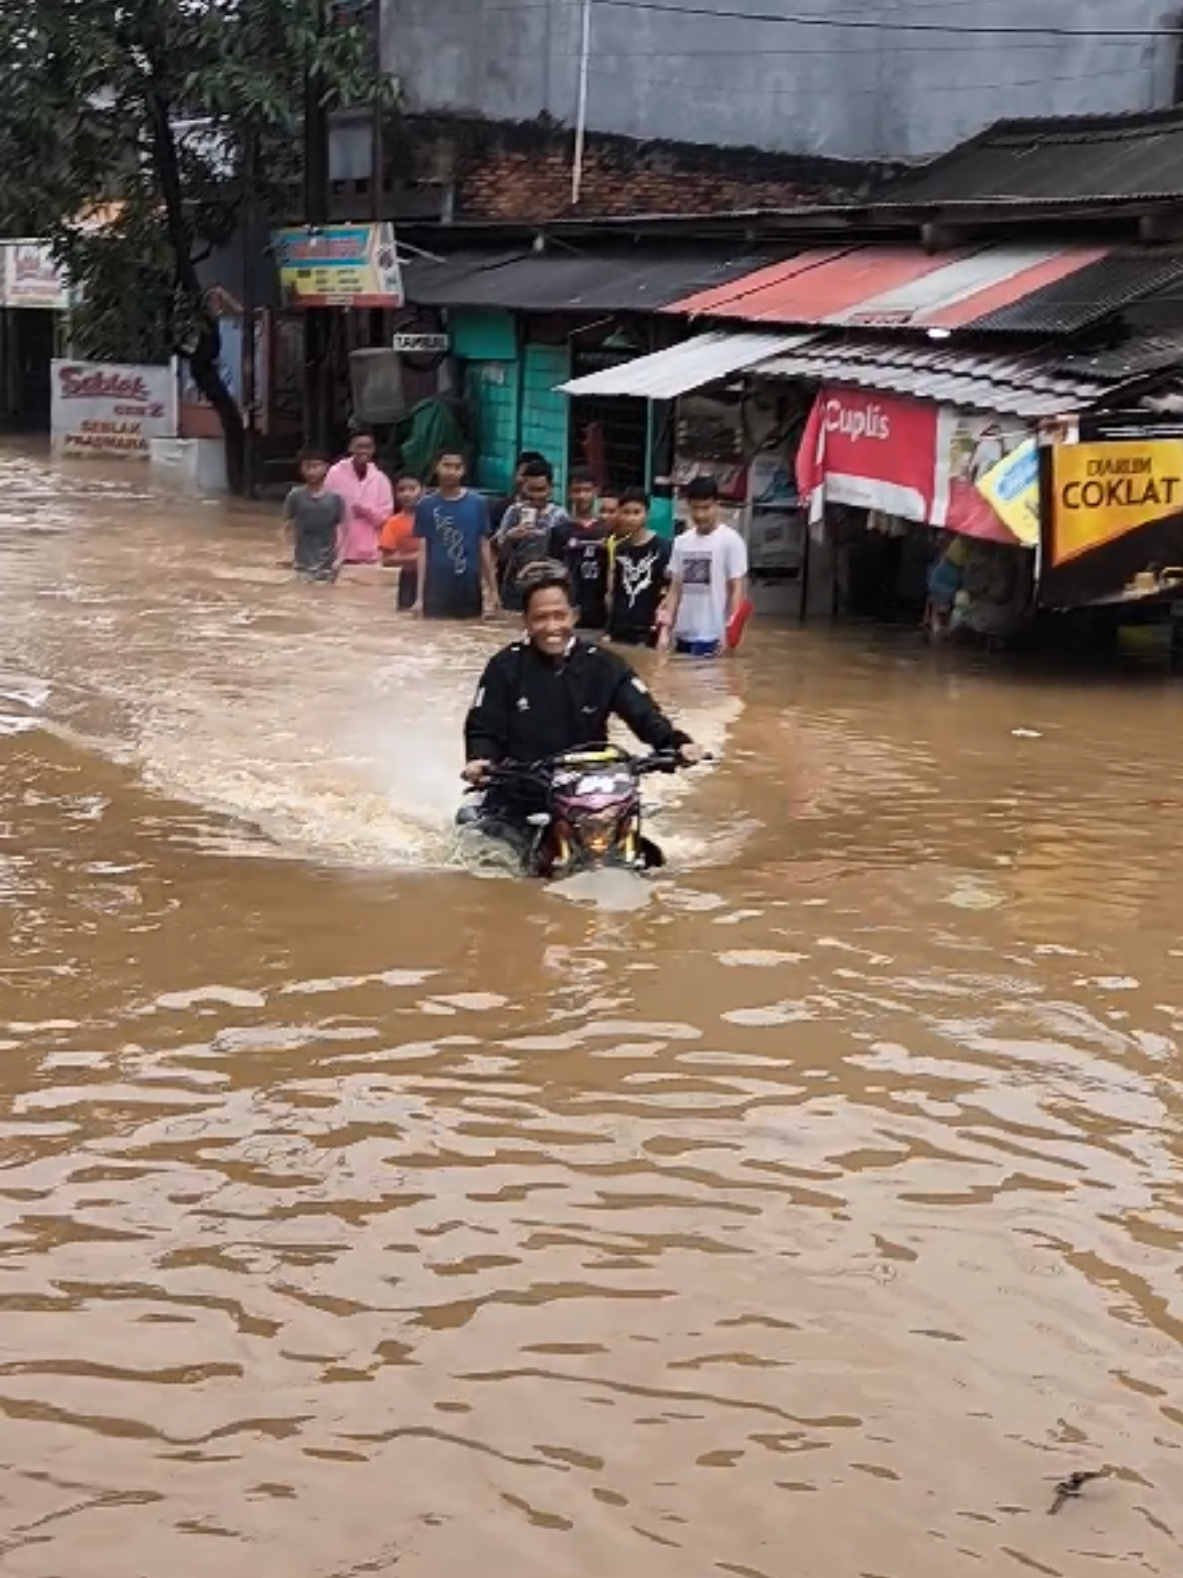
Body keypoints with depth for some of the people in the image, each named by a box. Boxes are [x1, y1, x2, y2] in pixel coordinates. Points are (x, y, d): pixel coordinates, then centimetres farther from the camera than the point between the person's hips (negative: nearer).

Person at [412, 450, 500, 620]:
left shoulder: (477, 503, 2)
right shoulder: (426, 505, 1)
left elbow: (484, 547, 6)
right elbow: (423, 551, 1)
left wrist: (493, 589, 2)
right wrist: (420, 595, -4)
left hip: (469, 588, 1)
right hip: (436, 588, -1)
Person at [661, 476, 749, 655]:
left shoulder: (731, 541, -5)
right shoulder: (681, 542, 11)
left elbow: (737, 590, -7)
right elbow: (675, 589, 14)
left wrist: (729, 632, -14)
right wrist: (667, 627, 5)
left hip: (712, 636, -6)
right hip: (683, 634, 6)